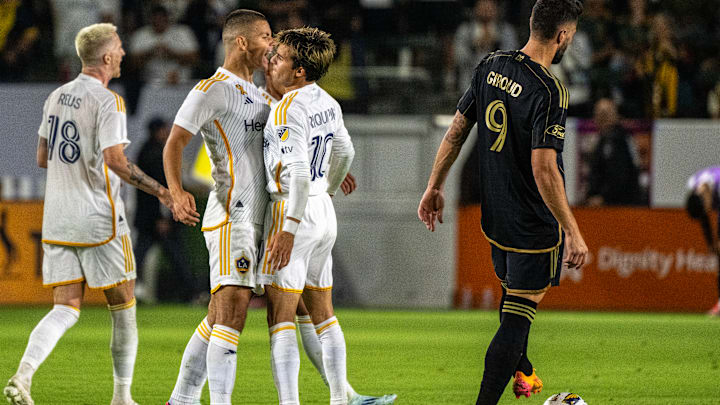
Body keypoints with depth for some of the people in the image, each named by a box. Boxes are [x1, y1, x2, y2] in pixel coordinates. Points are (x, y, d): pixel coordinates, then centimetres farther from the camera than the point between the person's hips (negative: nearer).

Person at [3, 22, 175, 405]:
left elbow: (42, 157, 17)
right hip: (98, 220, -6)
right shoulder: (107, 101, -13)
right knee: (122, 305, 8)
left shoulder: (56, 97, 10)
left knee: (65, 309, 3)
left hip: (57, 221, 6)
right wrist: (159, 191, -16)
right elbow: (115, 160, -22)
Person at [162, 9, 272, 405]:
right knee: (232, 311, -17)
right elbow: (174, 142, -13)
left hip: (253, 220, 9)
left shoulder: (256, 94, 21)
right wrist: (176, 191, -30)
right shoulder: (211, 90, -7)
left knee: (218, 319, 10)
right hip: (230, 217, -9)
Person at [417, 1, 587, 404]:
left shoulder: (491, 66, 0)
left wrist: (435, 187, 18)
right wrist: (573, 232, -21)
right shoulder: (550, 91, -23)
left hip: (494, 216, 8)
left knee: (514, 292, 28)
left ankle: (523, 371, 49)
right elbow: (543, 168, -26)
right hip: (534, 226, -8)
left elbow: (457, 130, 7)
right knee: (519, 314, -2)